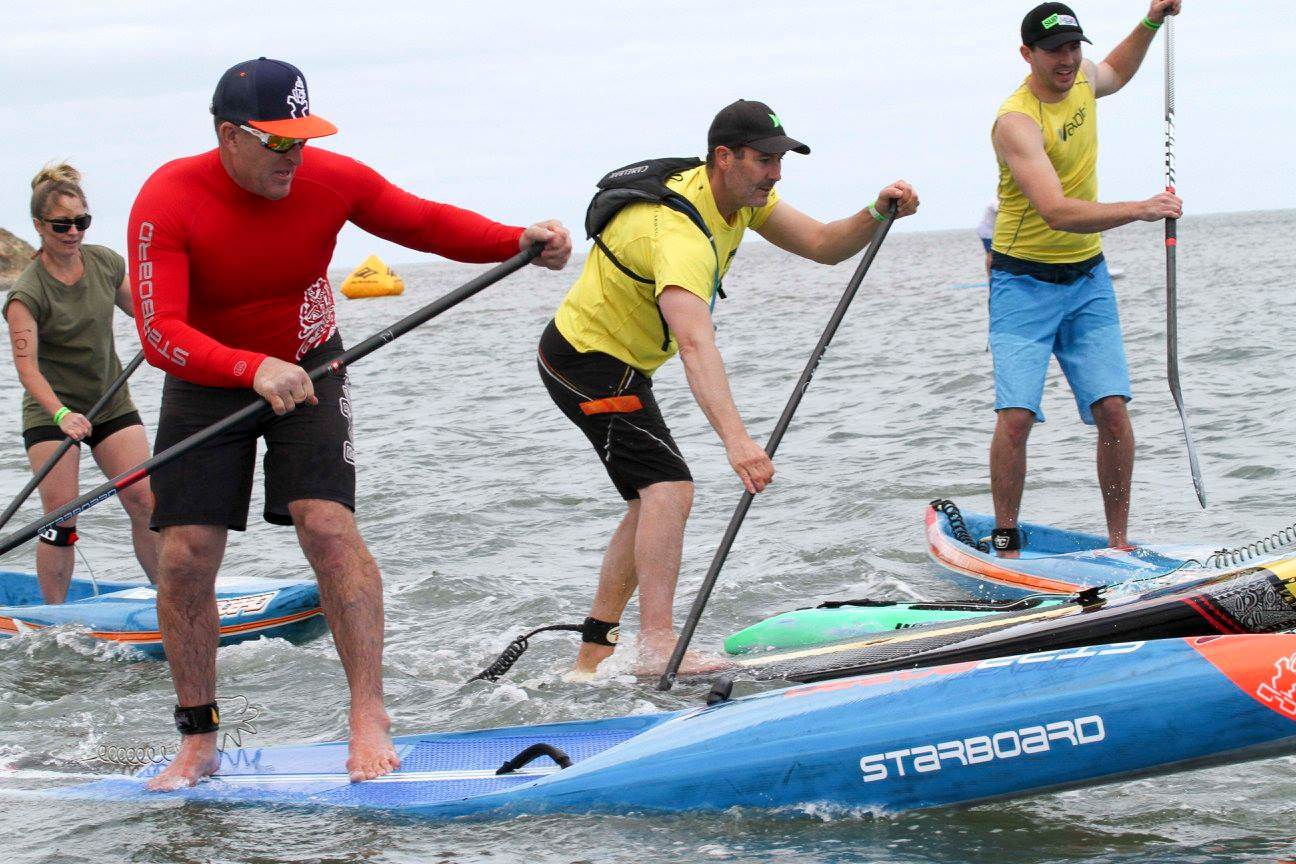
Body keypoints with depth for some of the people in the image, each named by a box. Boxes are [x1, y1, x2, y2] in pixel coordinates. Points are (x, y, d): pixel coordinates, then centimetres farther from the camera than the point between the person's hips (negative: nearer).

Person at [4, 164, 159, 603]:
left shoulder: (106, 263, -2)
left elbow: (141, 310, 18)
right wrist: (62, 415, -39)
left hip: (112, 403, 4)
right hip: (52, 411, -4)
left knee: (146, 502, -4)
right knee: (61, 519, -7)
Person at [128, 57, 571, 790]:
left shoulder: (331, 180, -16)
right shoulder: (168, 202, -25)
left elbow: (424, 222, -1)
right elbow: (160, 334, -33)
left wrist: (518, 242, -18)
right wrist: (254, 369, -49)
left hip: (307, 369, 1)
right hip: (207, 383, -1)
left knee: (327, 521, -20)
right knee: (186, 557, -7)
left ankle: (369, 715, -16)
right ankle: (198, 742, 8)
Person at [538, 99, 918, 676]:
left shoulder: (740, 194, -3)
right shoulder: (680, 230, -33)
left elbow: (823, 246, -3)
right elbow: (695, 344, -47)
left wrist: (877, 214, -24)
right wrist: (735, 439, -58)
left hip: (619, 362, 10)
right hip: (589, 361, -10)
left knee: (650, 503, 14)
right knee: (669, 489, -22)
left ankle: (594, 651, 18)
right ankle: (657, 646, -30)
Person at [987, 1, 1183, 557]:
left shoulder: (1081, 78, 4)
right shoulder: (1017, 121, -20)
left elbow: (1115, 73, 33)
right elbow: (1057, 212, -33)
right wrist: (1139, 209, -42)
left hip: (1087, 278, 6)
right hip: (1025, 282, -6)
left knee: (1112, 408, -6)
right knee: (1016, 415, -14)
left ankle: (1118, 540, 4)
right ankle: (1005, 541, 1)